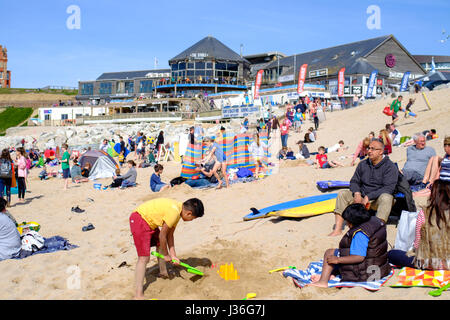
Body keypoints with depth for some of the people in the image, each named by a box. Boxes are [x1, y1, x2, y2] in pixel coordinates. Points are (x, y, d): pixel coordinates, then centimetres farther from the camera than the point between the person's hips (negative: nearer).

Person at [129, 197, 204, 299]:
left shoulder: (178, 209, 5)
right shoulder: (174, 212, -25)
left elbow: (170, 235, 10)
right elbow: (162, 235, -17)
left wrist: (173, 255, 6)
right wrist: (166, 255, -3)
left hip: (149, 221, 11)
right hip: (139, 219, -11)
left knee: (160, 245, 24)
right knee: (144, 258, -13)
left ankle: (163, 272, 46)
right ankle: (138, 295, -8)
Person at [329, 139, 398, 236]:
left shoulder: (390, 166, -8)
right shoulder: (363, 164, 8)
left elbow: (389, 188, -17)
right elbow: (354, 181, 12)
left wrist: (368, 197, -23)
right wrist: (357, 193, -11)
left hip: (378, 199, -4)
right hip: (362, 196, 5)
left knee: (386, 198, -37)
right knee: (342, 194, -14)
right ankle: (337, 229, -22)